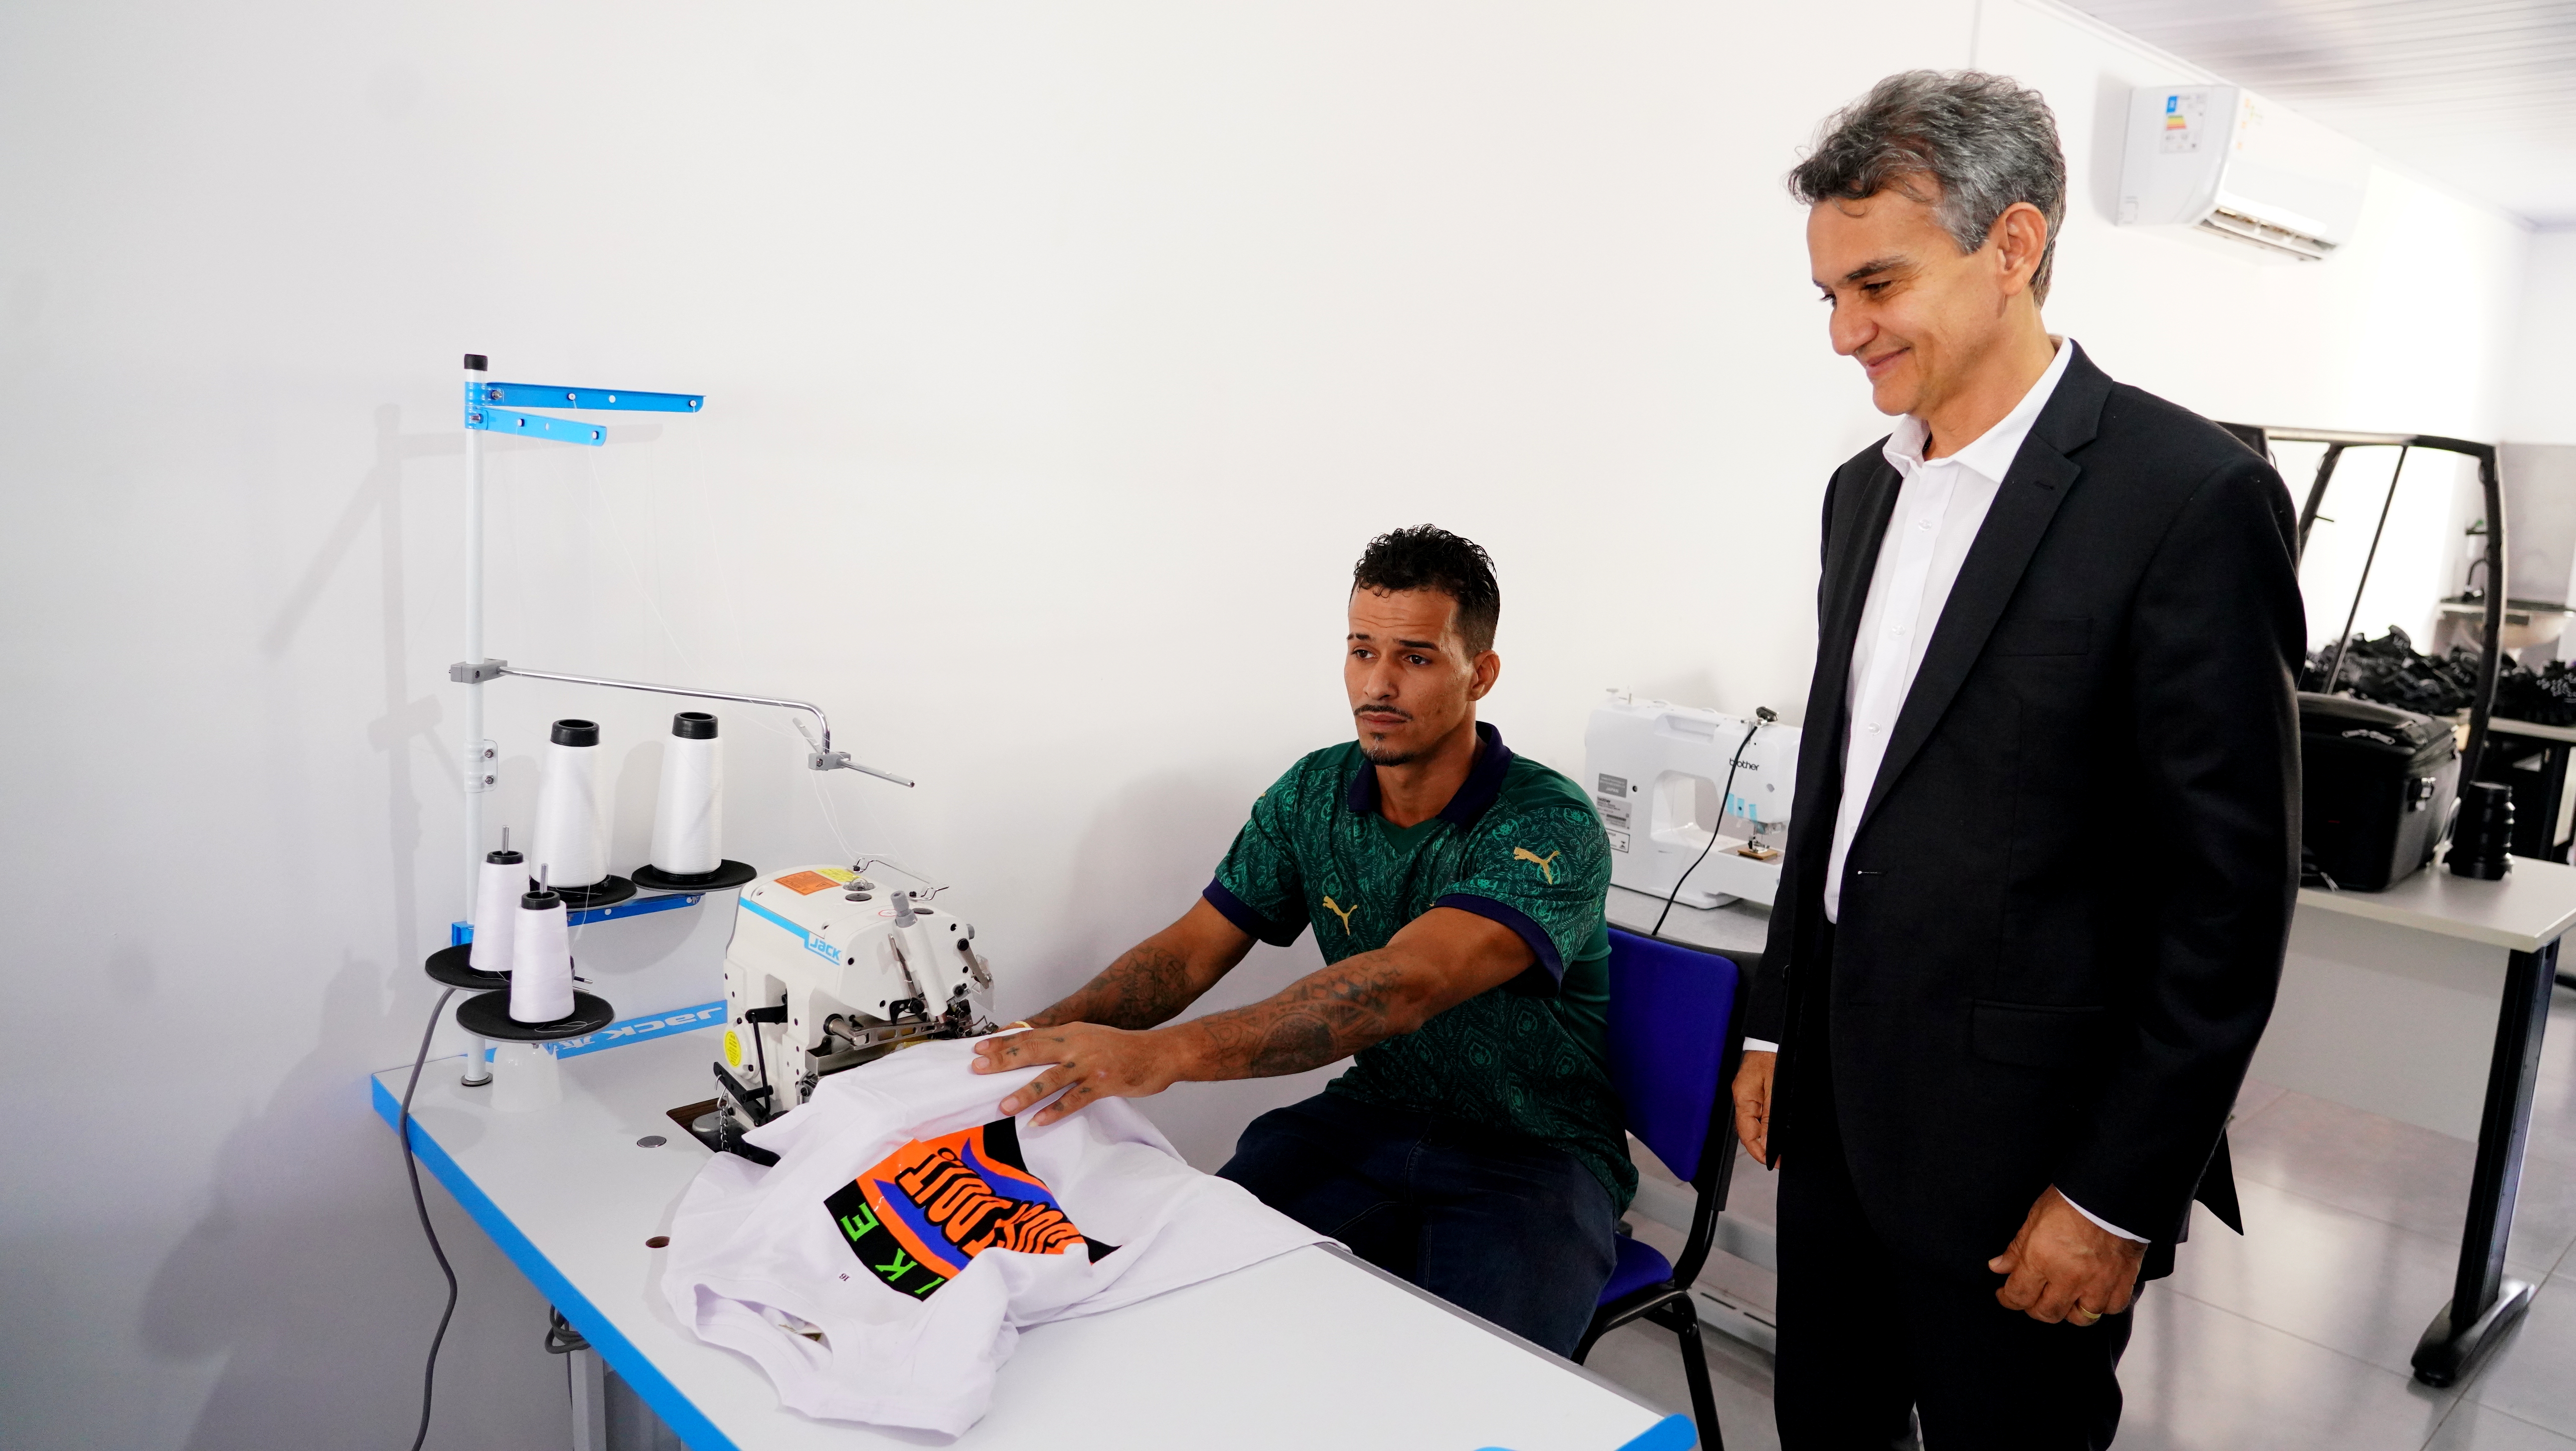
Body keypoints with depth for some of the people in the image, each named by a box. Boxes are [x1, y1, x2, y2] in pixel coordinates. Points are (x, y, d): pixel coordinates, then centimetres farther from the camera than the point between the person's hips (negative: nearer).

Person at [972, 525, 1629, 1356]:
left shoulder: (1550, 828, -20)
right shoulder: (1314, 794, 1)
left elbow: (1402, 984, -35)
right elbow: (1192, 950, 0)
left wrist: (1162, 1054, -46)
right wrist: (1037, 1039, -19)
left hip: (1535, 1156, -5)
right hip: (1373, 1119, 5)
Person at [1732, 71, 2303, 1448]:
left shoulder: (2189, 496, -14)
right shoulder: (1865, 490, 8)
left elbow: (2231, 895, -14)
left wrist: (2118, 1199, -13)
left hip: (2015, 1148, -6)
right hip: (1836, 1104, 7)